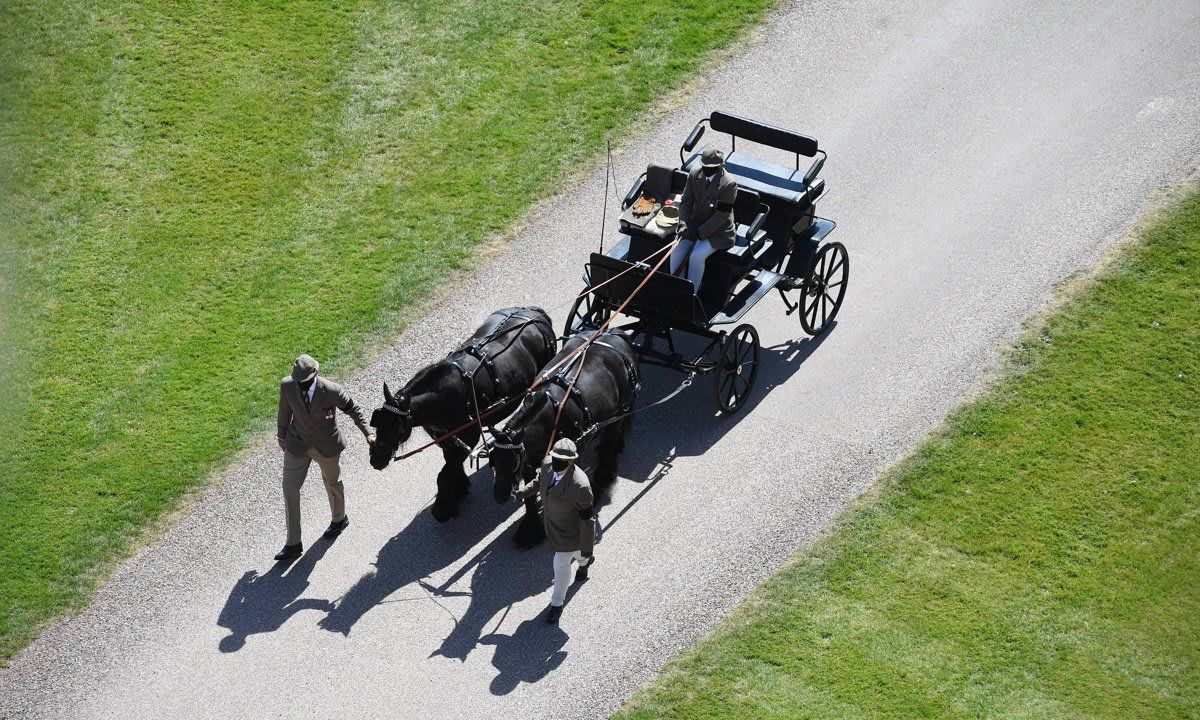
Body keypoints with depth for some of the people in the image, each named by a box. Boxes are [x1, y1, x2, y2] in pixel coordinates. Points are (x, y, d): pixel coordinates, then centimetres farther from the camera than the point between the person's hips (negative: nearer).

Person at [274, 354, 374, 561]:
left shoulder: (332, 391, -28)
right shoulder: (287, 385, -20)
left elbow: (353, 409, -11)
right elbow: (285, 410, -1)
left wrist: (367, 433, -20)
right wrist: (282, 436, 12)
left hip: (327, 447, -2)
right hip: (297, 444, 2)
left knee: (332, 482, 22)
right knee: (290, 489, 0)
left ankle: (339, 519, 53)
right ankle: (293, 544, 12)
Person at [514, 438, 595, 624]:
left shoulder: (579, 486, -38)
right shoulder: (549, 469, -18)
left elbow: (586, 518, -27)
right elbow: (539, 482, 8)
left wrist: (587, 547, -19)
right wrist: (525, 491, -9)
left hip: (569, 531, -7)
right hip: (552, 523, 7)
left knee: (561, 564, 8)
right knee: (572, 551, 33)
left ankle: (557, 604, 32)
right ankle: (585, 562, 68)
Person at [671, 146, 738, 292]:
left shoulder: (729, 184, -23)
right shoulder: (695, 173, -6)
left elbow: (722, 215, -21)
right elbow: (686, 201, 1)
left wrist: (700, 233, -22)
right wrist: (683, 224, -15)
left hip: (718, 229, -5)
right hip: (695, 222, 5)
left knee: (696, 257, -25)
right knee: (676, 253, -15)